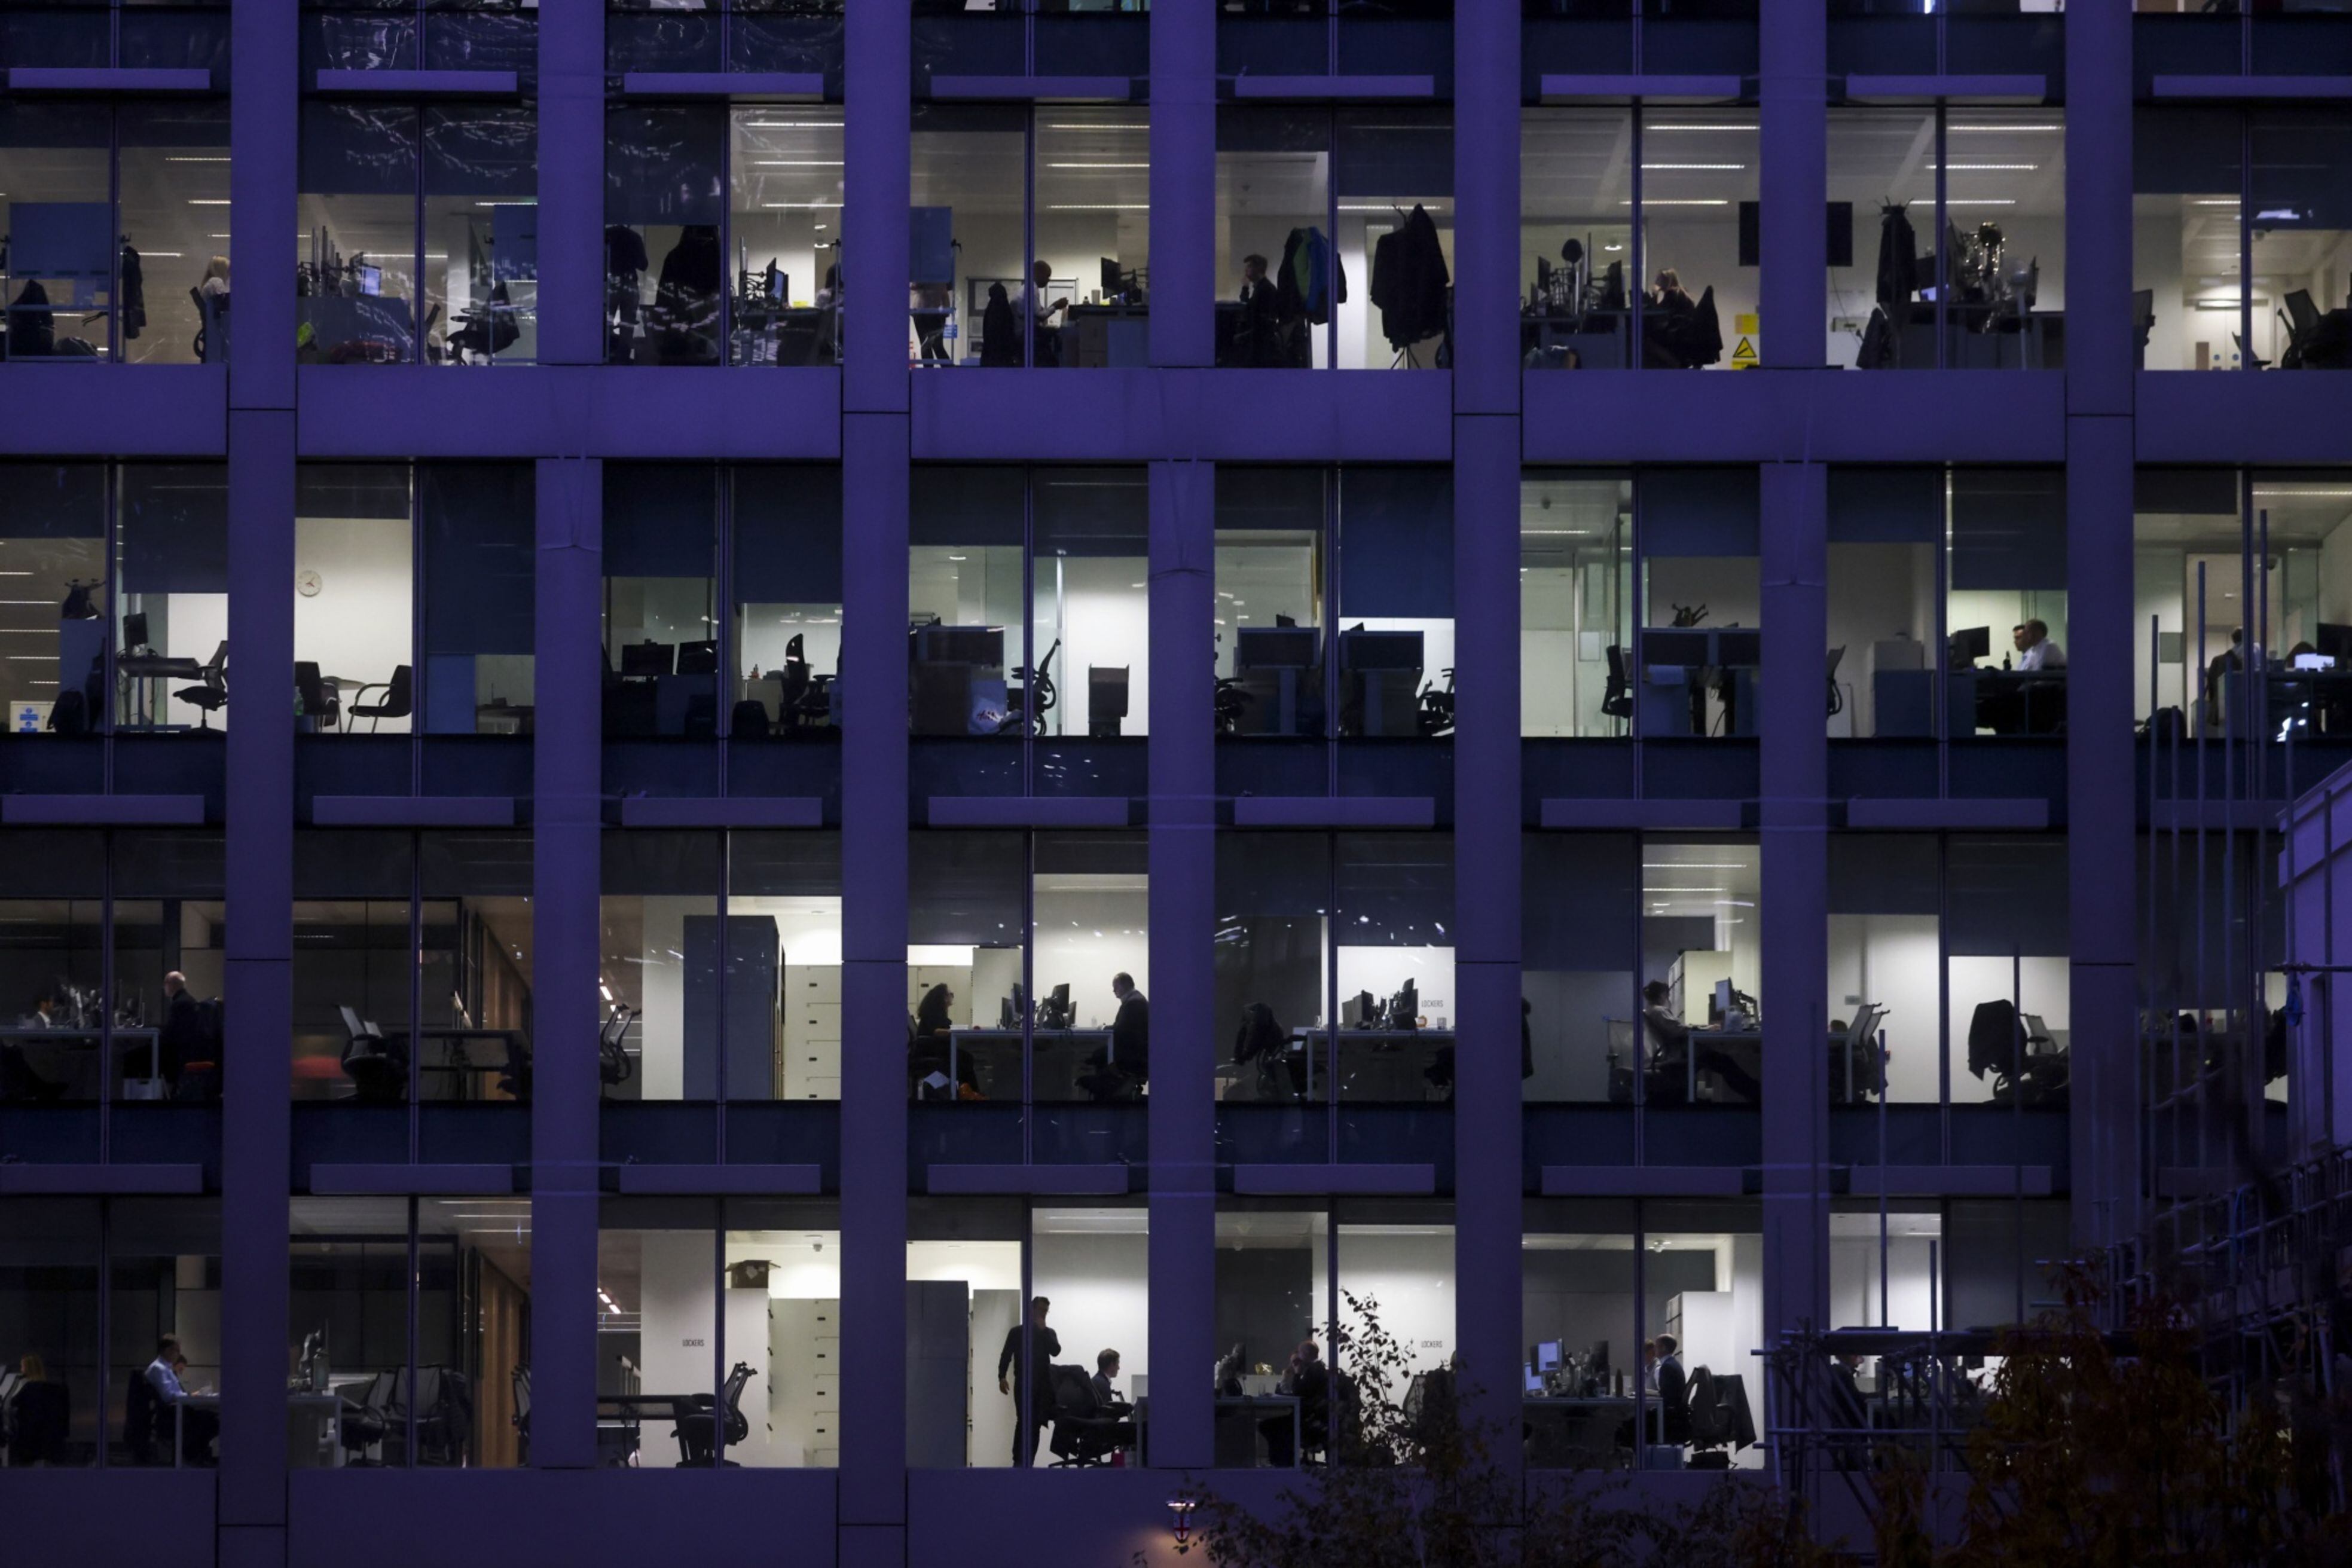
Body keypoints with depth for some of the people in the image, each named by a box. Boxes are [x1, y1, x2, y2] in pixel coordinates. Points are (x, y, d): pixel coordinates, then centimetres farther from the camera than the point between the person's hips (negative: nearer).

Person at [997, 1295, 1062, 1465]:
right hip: (1023, 1384, -3)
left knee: (1035, 1424, -1)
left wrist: (1043, 1330, -5)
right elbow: (1006, 1355, 1)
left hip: (1043, 1384, 3)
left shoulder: (1049, 1333, 14)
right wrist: (1002, 1377, -11)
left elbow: (1056, 1351, -4)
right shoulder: (1017, 1332, 7)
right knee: (1025, 1422, -11)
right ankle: (1019, 1463, -9)